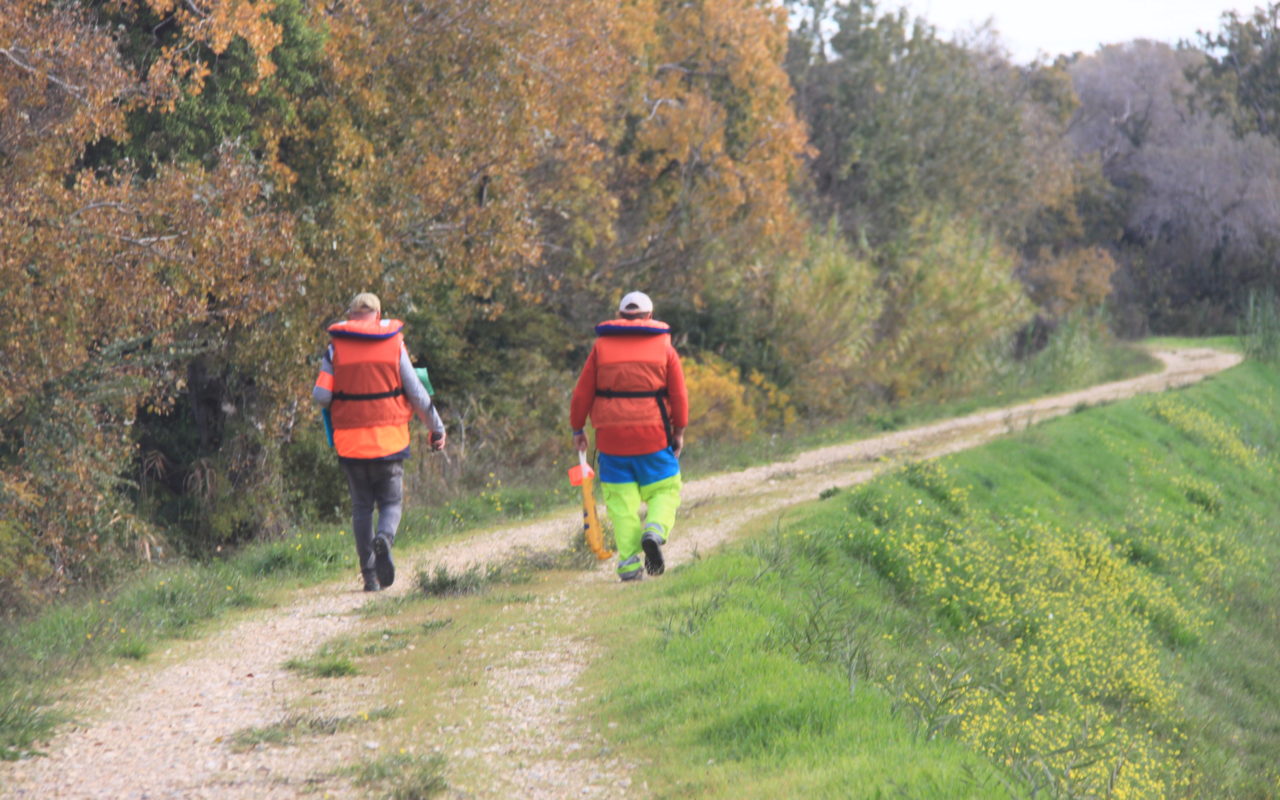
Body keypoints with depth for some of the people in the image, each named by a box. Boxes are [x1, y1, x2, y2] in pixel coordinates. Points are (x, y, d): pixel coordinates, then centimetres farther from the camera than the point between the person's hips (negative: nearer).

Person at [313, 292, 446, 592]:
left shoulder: (335, 348, 0)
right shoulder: (394, 345, 1)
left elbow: (321, 396, -7)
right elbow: (416, 393, 3)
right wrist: (437, 428, 15)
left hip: (350, 441, 0)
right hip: (388, 439, 0)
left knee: (361, 506, 11)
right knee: (390, 502, 9)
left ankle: (369, 575, 5)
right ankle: (384, 538, -24)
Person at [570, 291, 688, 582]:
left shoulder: (601, 347, 6)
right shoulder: (663, 347, 5)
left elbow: (582, 393, 5)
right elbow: (679, 394, 3)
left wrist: (578, 428, 15)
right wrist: (679, 431, 12)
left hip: (611, 436, 1)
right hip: (653, 435, -1)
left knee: (621, 499, 4)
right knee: (664, 490, 11)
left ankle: (628, 562, -4)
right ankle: (655, 531, -17)